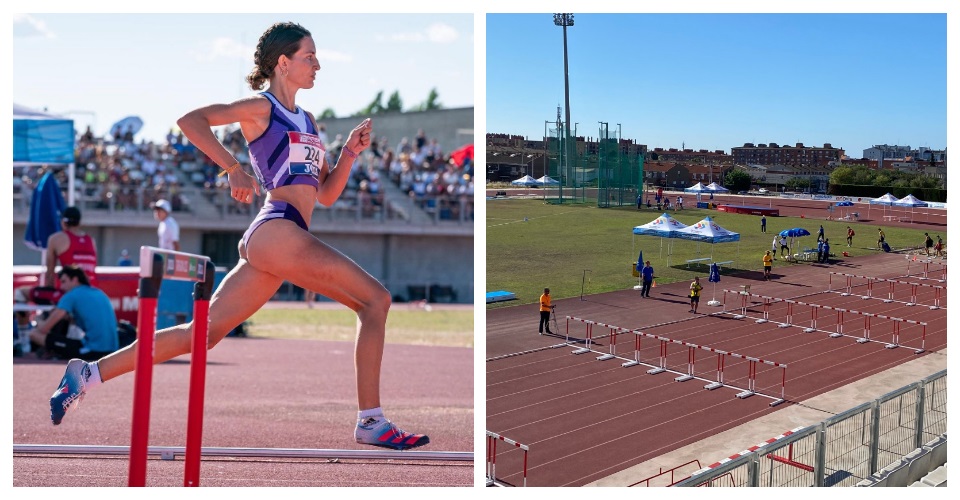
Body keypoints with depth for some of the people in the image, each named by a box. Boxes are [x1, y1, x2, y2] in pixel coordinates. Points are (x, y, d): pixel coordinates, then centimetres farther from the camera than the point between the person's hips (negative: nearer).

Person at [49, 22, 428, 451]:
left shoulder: (307, 121, 25)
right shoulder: (261, 108, 2)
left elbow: (326, 194, 23)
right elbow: (190, 120, -10)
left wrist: (350, 151, 9)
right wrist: (233, 169, -17)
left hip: (268, 244, 8)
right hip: (276, 230, -8)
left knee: (202, 333, 6)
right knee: (376, 299, -9)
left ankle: (89, 373, 13)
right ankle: (371, 422, -8)